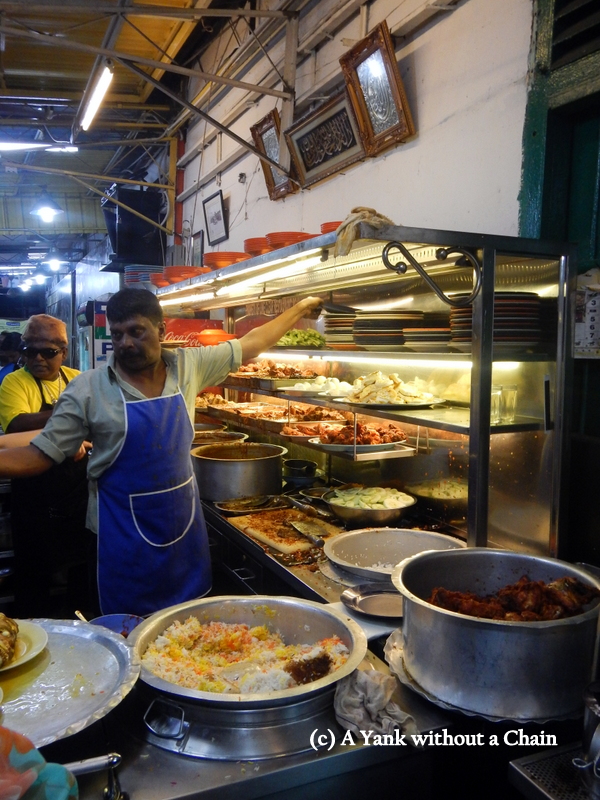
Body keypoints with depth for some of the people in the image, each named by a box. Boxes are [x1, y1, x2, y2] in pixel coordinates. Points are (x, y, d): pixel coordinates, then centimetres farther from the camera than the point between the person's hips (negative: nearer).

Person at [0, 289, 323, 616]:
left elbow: (252, 344, 6)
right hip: (126, 532, -3)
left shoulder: (188, 366, -4)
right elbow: (38, 456, -9)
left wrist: (300, 308, 12)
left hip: (186, 525, 3)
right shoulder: (87, 389, -12)